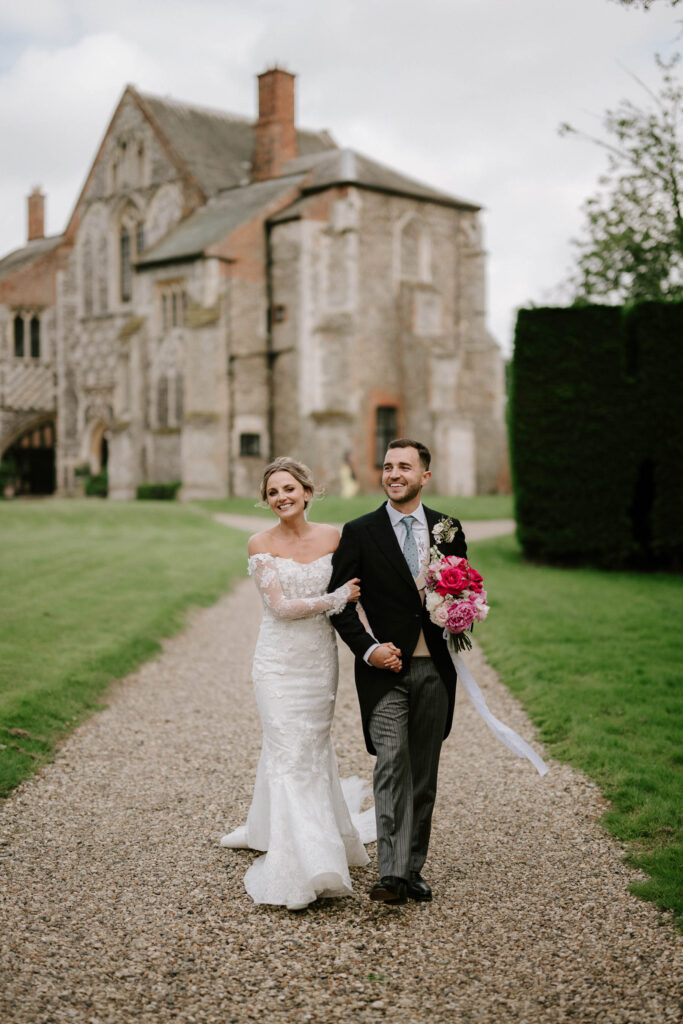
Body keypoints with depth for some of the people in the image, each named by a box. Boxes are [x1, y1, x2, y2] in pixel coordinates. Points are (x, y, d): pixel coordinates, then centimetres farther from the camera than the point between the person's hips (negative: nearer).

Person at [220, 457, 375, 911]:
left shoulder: (333, 536, 1)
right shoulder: (260, 544, -6)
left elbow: (350, 591, 9)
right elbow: (280, 606, -11)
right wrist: (336, 599, -15)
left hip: (320, 657, 3)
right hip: (279, 659, -3)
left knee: (310, 744, 12)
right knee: (288, 751, -6)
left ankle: (269, 827, 36)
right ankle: (303, 864, -2)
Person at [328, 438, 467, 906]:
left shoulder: (449, 530, 8)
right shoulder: (359, 532, -1)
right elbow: (340, 603, -1)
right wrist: (368, 648, -13)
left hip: (434, 670, 3)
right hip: (385, 668, -3)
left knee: (424, 775, 10)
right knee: (392, 765, -16)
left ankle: (413, 869, 21)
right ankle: (392, 873, -17)